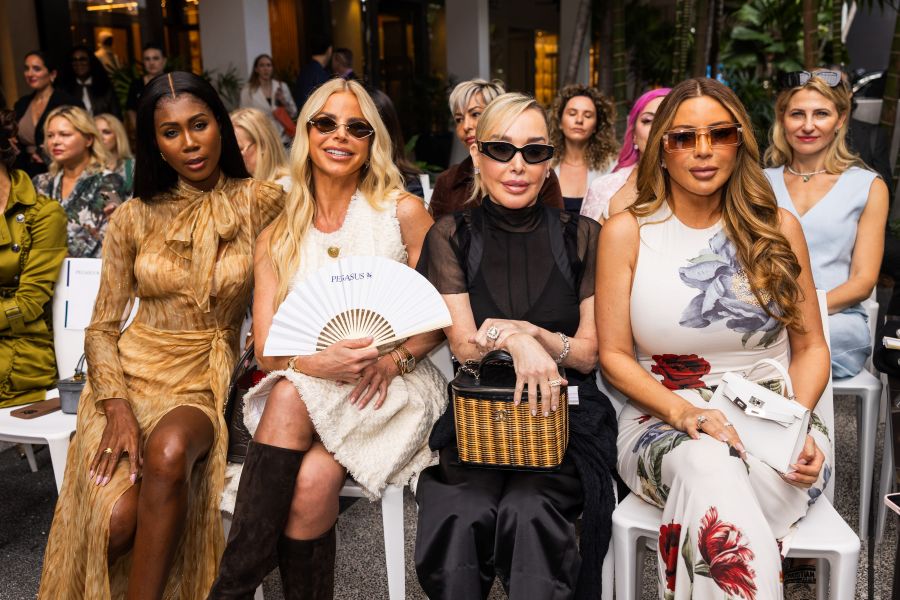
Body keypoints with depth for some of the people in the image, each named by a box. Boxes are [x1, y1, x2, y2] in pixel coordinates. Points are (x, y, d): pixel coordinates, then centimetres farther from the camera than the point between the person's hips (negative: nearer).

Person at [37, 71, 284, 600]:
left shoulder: (262, 204, 2)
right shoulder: (135, 218, 5)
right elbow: (102, 327, 6)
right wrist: (117, 406, -10)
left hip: (208, 382, -1)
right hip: (133, 373, 1)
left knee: (169, 452, -36)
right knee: (117, 520, -24)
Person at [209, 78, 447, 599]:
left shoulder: (403, 212, 1)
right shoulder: (279, 236, 9)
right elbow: (266, 348, 2)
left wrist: (394, 358, -16)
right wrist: (316, 363, -21)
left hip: (395, 384, -2)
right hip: (303, 389, 3)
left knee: (304, 454, -31)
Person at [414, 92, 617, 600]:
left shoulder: (582, 236, 5)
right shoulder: (452, 235, 6)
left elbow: (589, 353, 3)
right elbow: (464, 345, -1)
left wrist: (524, 331, -14)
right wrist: (519, 342, -21)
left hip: (564, 415, 0)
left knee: (529, 510, -31)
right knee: (464, 515, -29)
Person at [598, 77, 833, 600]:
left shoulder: (778, 227, 8)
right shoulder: (627, 232, 4)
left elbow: (811, 347, 11)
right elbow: (614, 355, 3)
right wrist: (680, 410, -14)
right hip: (663, 418, 0)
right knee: (709, 466, -36)